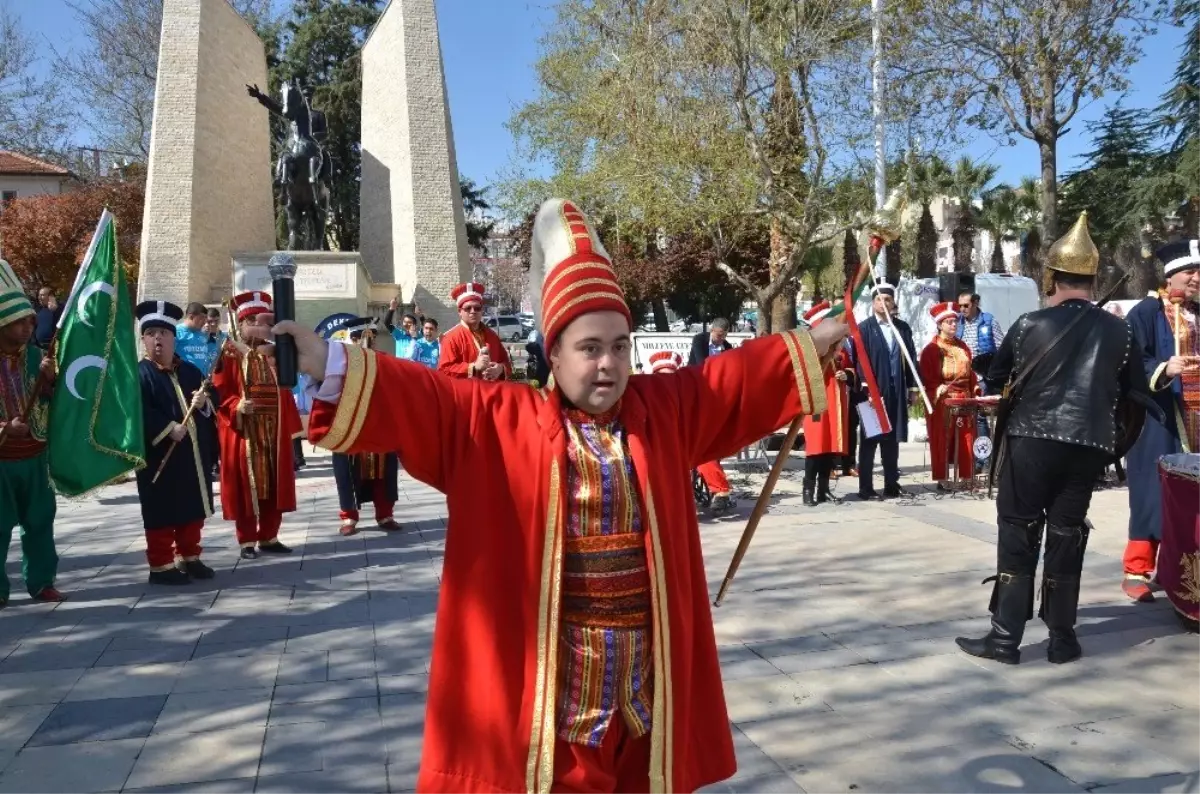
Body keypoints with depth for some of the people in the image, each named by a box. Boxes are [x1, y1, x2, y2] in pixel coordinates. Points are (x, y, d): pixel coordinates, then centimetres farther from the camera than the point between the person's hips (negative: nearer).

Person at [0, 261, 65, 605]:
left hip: (34, 454, 4)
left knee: (40, 520, 9)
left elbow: (50, 404, 4)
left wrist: (48, 380, -14)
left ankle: (41, 582, 19)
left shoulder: (36, 355, 1)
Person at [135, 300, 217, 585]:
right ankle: (161, 565, 11)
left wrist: (204, 403, -6)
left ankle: (189, 557, 28)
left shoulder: (191, 371, 12)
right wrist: (168, 428, -22)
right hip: (159, 456, -6)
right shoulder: (139, 374, -8)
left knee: (193, 509, 14)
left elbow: (211, 405, 16)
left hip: (193, 455, 6)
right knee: (161, 513, 1)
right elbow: (138, 413, -20)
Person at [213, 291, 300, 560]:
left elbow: (284, 394, 12)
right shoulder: (230, 355, -3)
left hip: (274, 432, 5)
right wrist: (236, 406, -24)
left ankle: (268, 538, 18)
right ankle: (247, 541, 9)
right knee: (246, 487, 1)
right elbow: (220, 392, -9)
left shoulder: (275, 354, 12)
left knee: (274, 486, 8)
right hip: (244, 432, -5)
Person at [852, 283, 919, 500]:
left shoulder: (902, 328, 11)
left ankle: (892, 485, 17)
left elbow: (911, 358, 12)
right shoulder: (864, 328, -1)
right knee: (870, 439, 1)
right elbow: (860, 360, -7)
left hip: (896, 391, 4)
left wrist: (913, 388, 8)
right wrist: (866, 388, -17)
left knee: (892, 439, 9)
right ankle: (866, 488, 5)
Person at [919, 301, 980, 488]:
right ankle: (942, 479, 3)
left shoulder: (963, 347, 14)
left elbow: (971, 372, 16)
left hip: (964, 399, 5)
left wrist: (975, 390, 4)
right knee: (942, 441, -1)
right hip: (942, 402, -5)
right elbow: (925, 377, -10)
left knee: (965, 441, 5)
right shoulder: (931, 349, -5)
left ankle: (965, 476, 11)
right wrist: (938, 388, -24)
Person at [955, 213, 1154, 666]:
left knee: (1018, 535, 3)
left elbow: (995, 380, 7)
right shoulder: (1118, 332, 3)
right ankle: (1062, 638, 16)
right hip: (1088, 446, 2)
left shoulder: (1030, 324, -4)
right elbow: (1138, 396, 6)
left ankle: (1005, 637, 5)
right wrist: (1116, 441, 20)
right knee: (1067, 535, 10)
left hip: (1031, 440, -2)